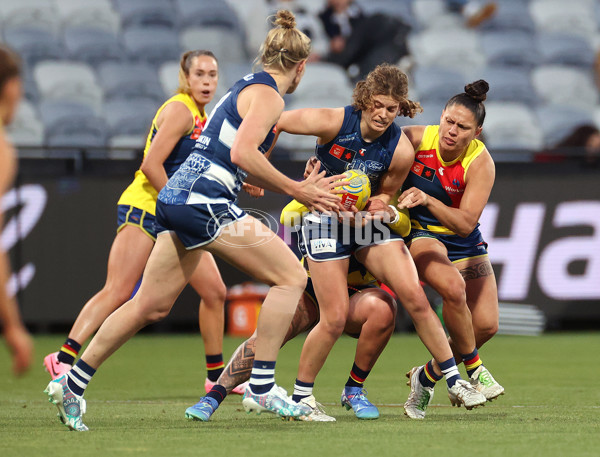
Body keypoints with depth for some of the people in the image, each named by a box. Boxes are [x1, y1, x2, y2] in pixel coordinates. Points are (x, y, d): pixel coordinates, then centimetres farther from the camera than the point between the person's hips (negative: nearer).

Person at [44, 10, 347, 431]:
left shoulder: (248, 88, 22)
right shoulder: (268, 95, -6)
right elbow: (243, 154, -21)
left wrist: (301, 188, 18)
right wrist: (296, 191, -16)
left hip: (177, 201, 10)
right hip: (204, 202, -10)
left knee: (151, 306, 15)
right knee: (291, 277, -7)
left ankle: (71, 385, 20)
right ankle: (261, 389, -9)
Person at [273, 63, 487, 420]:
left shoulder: (401, 150, -14)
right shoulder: (334, 122, -21)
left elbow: (384, 195, 3)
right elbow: (271, 123, -12)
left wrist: (375, 205, -19)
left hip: (368, 220, 3)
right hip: (325, 221, -3)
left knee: (415, 298, -9)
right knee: (335, 319, -11)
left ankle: (455, 379, 5)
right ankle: (300, 397, 7)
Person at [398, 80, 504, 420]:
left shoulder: (481, 162, -20)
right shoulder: (416, 139, -18)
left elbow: (466, 223, -28)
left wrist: (428, 200, -41)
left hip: (465, 244, 2)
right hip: (421, 234, -2)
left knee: (486, 325, -8)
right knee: (453, 287, -33)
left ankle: (427, 377, 13)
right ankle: (474, 370, -14)